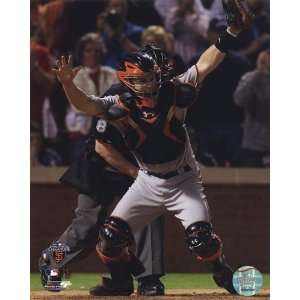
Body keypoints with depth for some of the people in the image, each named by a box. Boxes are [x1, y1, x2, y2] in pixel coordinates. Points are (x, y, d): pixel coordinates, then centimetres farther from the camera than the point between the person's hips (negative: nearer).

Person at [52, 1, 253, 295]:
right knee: (110, 237, -3)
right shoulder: (120, 104, -16)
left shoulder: (174, 94, -17)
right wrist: (67, 83, -49)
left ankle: (223, 273, 12)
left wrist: (231, 32, -33)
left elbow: (204, 65, -23)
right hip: (148, 183, 2)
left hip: (184, 181, -2)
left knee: (201, 238, -19)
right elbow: (85, 104, -29)